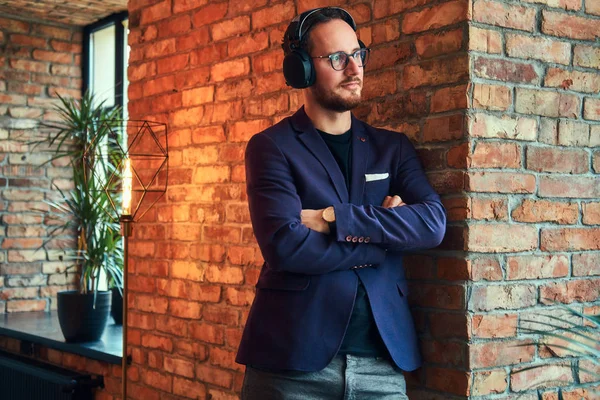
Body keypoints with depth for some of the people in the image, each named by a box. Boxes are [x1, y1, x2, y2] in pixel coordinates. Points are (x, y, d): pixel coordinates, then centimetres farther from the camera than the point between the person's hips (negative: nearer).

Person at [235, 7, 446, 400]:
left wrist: (333, 218, -14)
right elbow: (285, 244, -16)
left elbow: (433, 223, -5)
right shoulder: (272, 146, -1)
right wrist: (388, 233, -8)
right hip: (294, 359, -3)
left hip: (383, 360, 3)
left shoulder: (393, 147, 11)